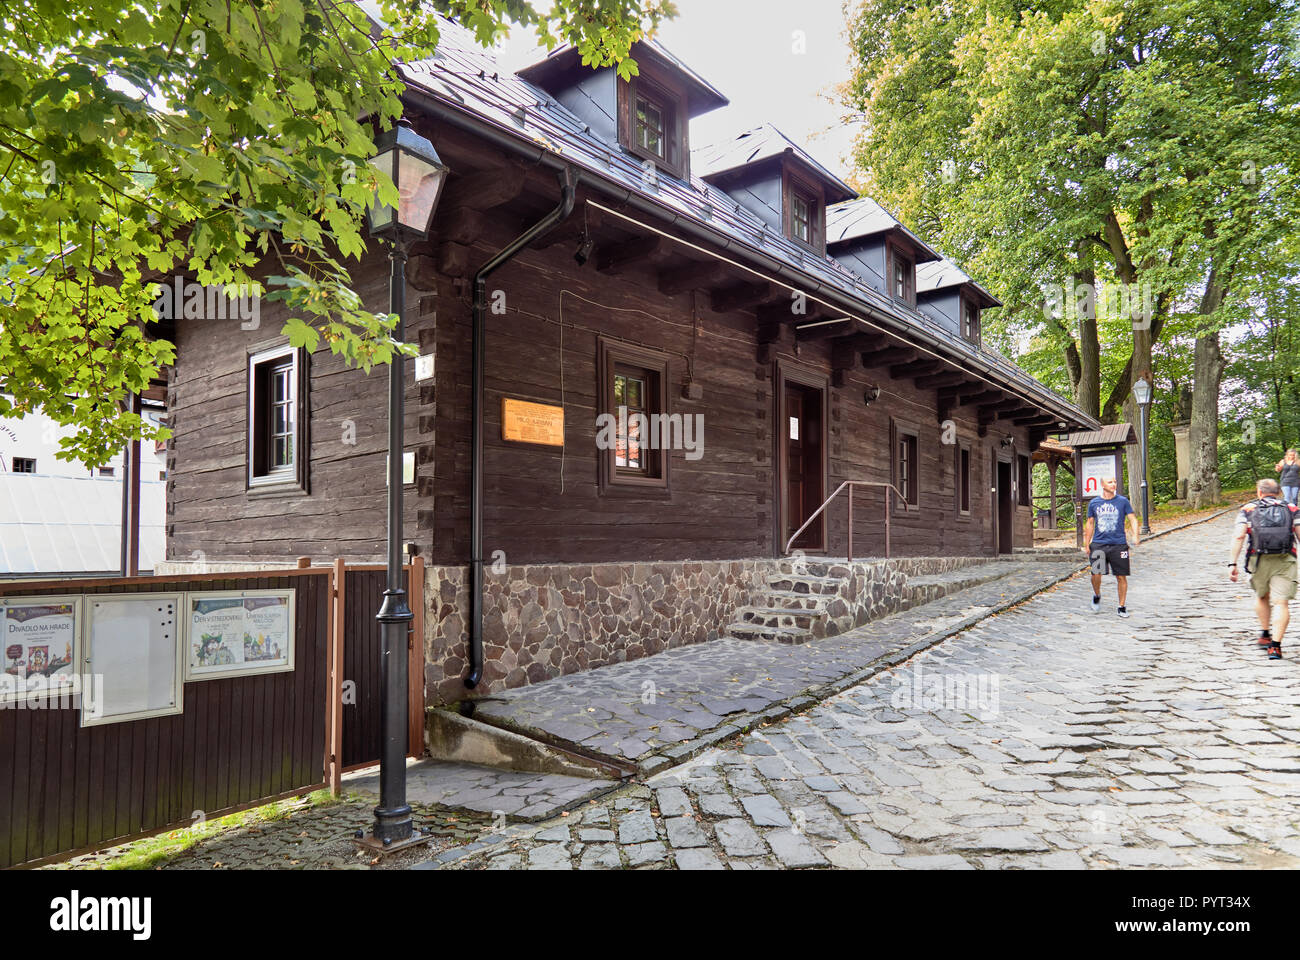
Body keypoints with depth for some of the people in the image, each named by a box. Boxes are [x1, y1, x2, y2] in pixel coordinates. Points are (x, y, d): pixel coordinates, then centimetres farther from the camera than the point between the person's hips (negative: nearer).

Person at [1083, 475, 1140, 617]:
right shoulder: (1094, 503, 8)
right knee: (1096, 574, -9)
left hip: (1118, 545, 0)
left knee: (1121, 576, 2)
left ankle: (1122, 607, 16)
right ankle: (1097, 596, 20)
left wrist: (1135, 536, -17)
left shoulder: (1123, 501, 4)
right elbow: (1089, 524, 15)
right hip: (1098, 544, 0)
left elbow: (1133, 519, 1)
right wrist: (1086, 545, 12)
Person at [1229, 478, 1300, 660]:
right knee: (1281, 604, -3)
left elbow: (1238, 537, -3)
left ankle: (1265, 635, 30)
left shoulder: (1248, 509, 9)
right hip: (1285, 561, -1)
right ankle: (1275, 645, -11)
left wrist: (1233, 564, -4)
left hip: (1259, 561, 1)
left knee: (1262, 597, 25)